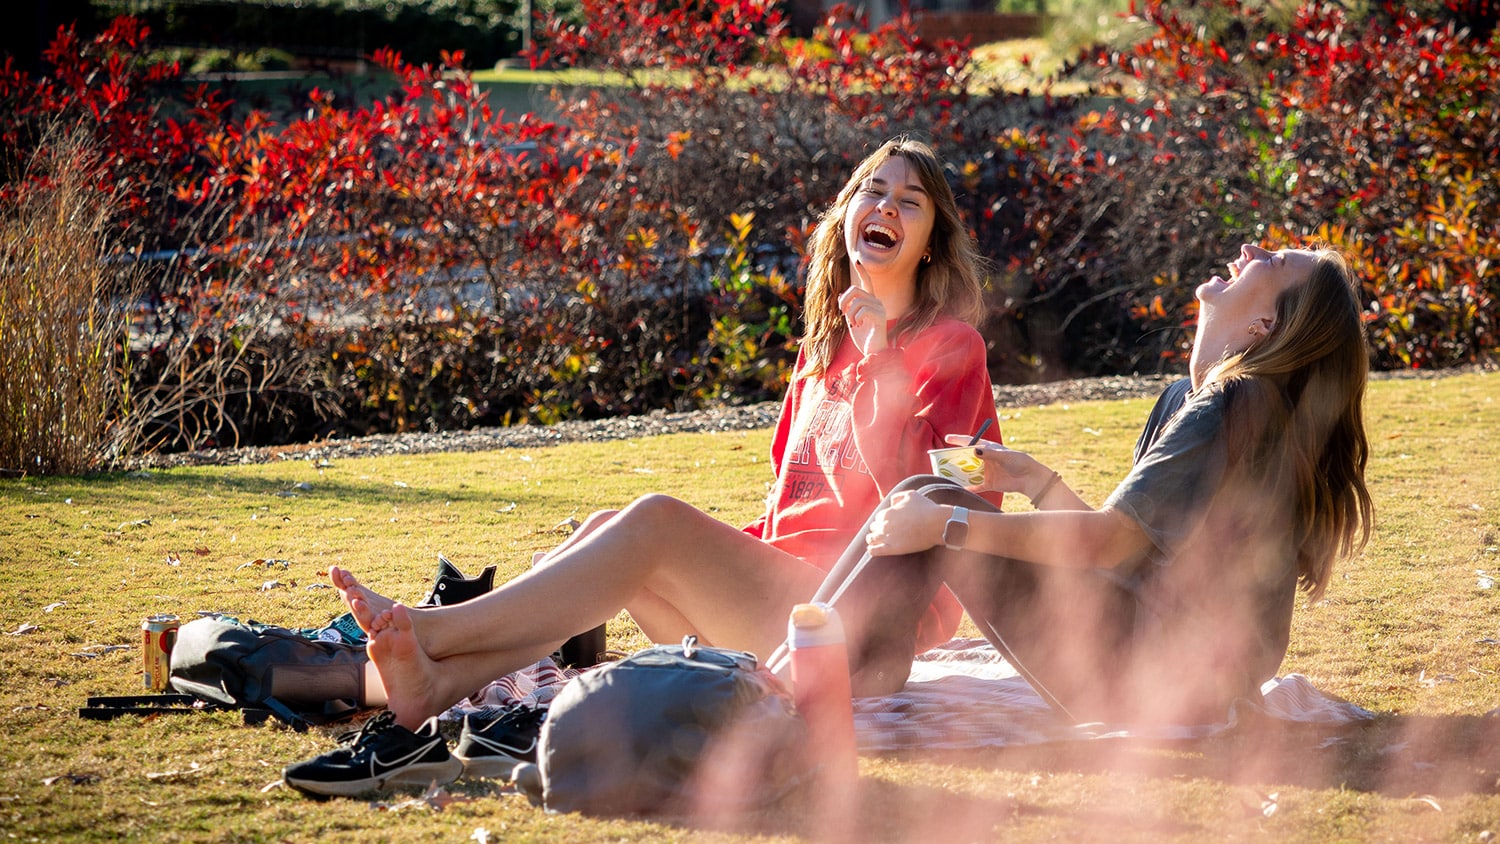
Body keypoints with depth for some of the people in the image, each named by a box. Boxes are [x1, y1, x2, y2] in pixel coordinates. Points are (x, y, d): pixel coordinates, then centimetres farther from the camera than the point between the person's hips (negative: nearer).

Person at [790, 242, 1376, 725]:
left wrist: (947, 524, -19)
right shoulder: (1189, 398, 15)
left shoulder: (1239, 404, -16)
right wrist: (1034, 480, 8)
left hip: (1160, 679, -9)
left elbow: (1107, 540, -22)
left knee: (932, 505, -11)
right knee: (923, 500, 5)